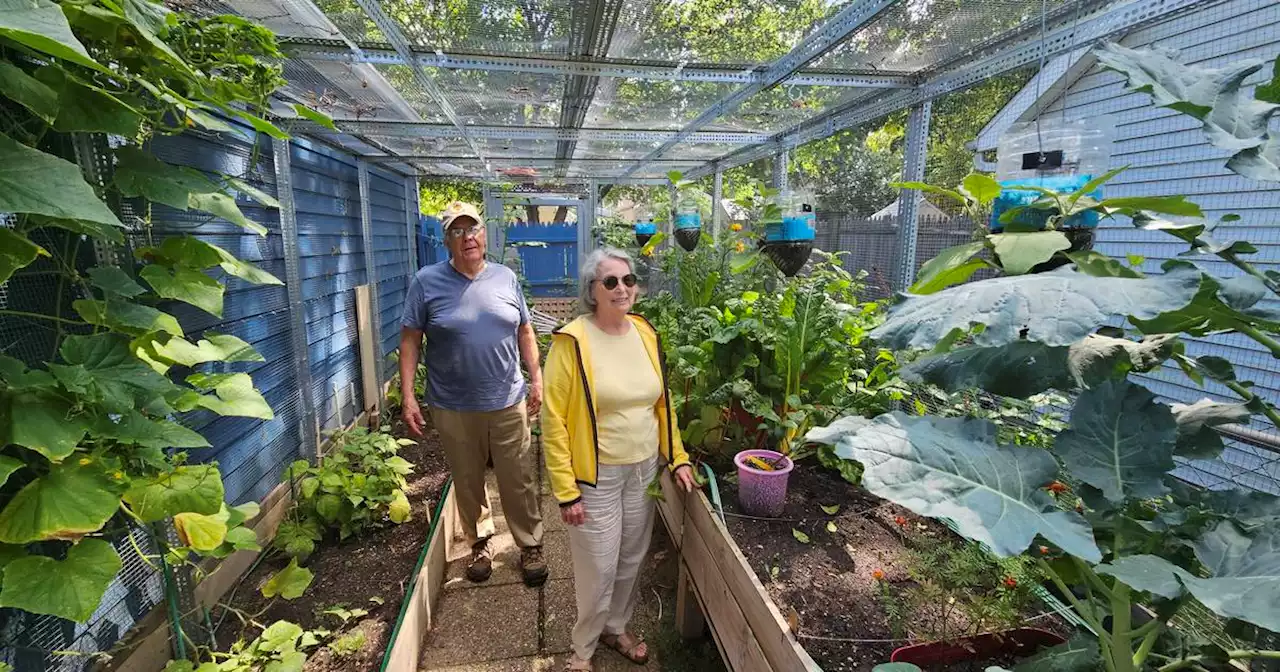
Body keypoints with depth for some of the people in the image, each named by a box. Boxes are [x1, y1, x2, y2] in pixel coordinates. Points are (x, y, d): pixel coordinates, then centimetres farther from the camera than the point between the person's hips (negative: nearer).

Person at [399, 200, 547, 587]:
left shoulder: (505, 277, 3)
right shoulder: (427, 282, -4)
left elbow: (524, 332, 10)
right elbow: (410, 340, -3)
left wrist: (537, 378, 6)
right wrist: (407, 396, -8)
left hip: (508, 403, 1)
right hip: (453, 409, -1)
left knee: (519, 482, 9)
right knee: (468, 483, 16)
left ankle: (530, 545, 29)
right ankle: (479, 542, 39)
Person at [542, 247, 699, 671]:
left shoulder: (645, 333, 1)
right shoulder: (572, 341, -17)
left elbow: (662, 403, 10)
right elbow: (554, 420, -16)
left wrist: (678, 458, 6)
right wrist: (566, 491, -16)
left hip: (644, 471, 5)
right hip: (596, 477, -5)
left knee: (631, 560, 19)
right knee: (598, 569, 7)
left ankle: (616, 628, 45)